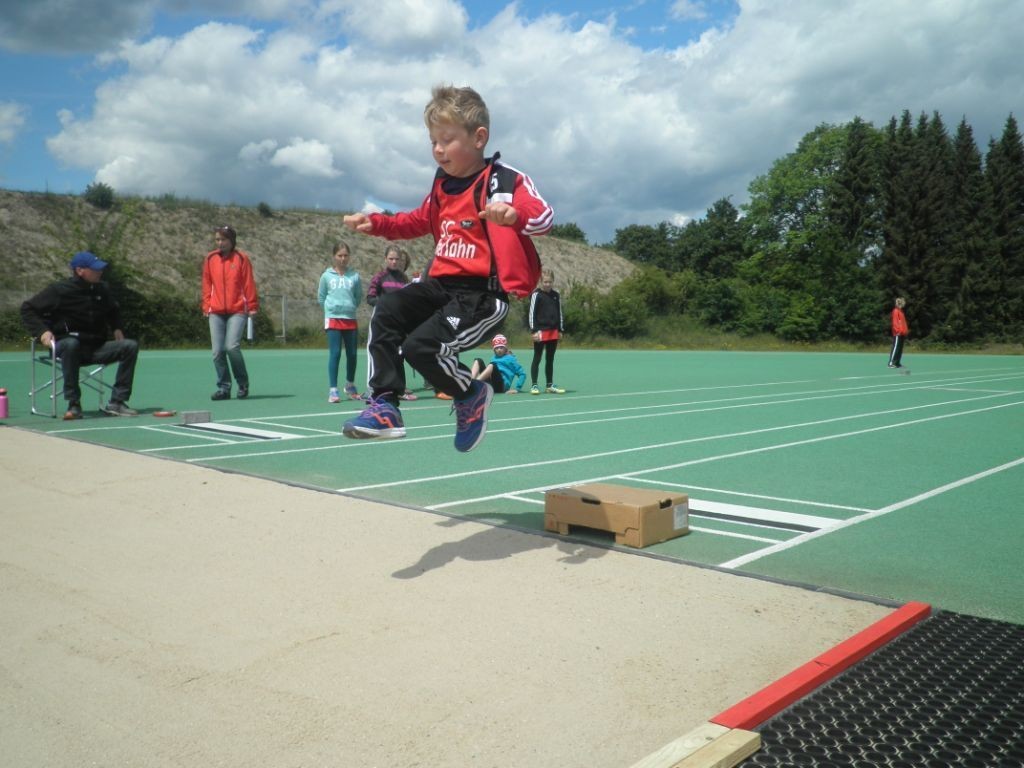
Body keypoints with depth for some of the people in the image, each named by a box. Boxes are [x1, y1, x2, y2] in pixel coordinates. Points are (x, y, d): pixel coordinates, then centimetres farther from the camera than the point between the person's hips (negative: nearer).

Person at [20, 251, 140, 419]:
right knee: (71, 343, -40)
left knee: (131, 346, -15)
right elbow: (28, 309, -3)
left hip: (97, 347, 5)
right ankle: (73, 404, -32)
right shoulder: (59, 290, -8)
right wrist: (42, 331, -16)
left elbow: (114, 311, 28)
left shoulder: (102, 289, 7)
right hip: (66, 346, -5)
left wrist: (117, 328, 10)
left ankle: (116, 402, -17)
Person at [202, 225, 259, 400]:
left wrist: (252, 306, -4)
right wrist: (206, 307, 8)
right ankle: (223, 388, 11)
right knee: (218, 351, 0)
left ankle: (243, 384, 5)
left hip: (237, 311, -4)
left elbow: (249, 284, 0)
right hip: (216, 312, 4)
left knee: (232, 347, -15)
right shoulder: (210, 259, 10)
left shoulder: (241, 258, 1)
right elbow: (207, 285, 14)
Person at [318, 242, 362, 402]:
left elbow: (359, 296, 13)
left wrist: (350, 306, 4)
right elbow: (320, 297, 10)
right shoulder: (327, 275, 3)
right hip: (333, 319, -2)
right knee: (335, 353, -8)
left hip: (350, 319, 2)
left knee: (352, 354, 7)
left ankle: (350, 386, 25)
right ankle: (332, 390, -5)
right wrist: (331, 307, 7)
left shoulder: (354, 275, 5)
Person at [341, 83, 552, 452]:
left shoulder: (506, 179, -6)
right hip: (442, 283, 8)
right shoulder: (442, 186, 18)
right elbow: (418, 222, 34)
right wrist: (376, 222, 20)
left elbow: (543, 217, -20)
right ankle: (385, 405, -12)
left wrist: (515, 214, -42)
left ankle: (471, 395, 8)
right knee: (387, 310, -15)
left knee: (422, 345, -22)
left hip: (484, 292, -7)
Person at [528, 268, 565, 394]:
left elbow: (559, 313, 17)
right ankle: (534, 385, 4)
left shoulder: (556, 295, 10)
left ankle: (550, 385, 18)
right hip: (540, 331, -5)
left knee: (550, 359, 11)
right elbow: (532, 313, -7)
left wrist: (560, 330, 13)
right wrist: (534, 330, -13)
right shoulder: (536, 294, -5)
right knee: (537, 359, 0)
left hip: (553, 332, 5)